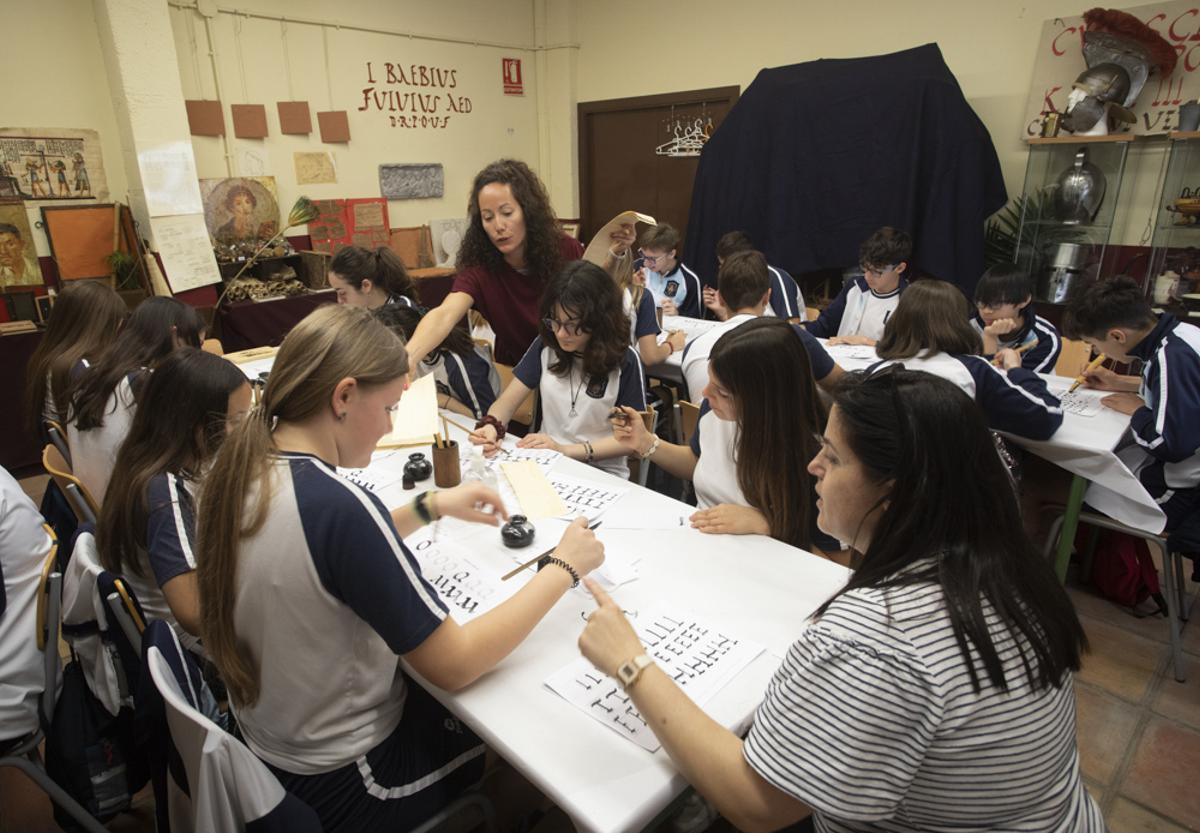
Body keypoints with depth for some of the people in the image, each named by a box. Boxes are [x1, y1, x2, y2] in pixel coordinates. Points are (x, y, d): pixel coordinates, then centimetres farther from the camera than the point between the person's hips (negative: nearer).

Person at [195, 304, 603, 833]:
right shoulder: (336, 504, -35)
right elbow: (455, 665, -28)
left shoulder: (242, 468, -10)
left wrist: (428, 507, 3)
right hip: (341, 781, -7)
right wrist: (564, 568, -18)